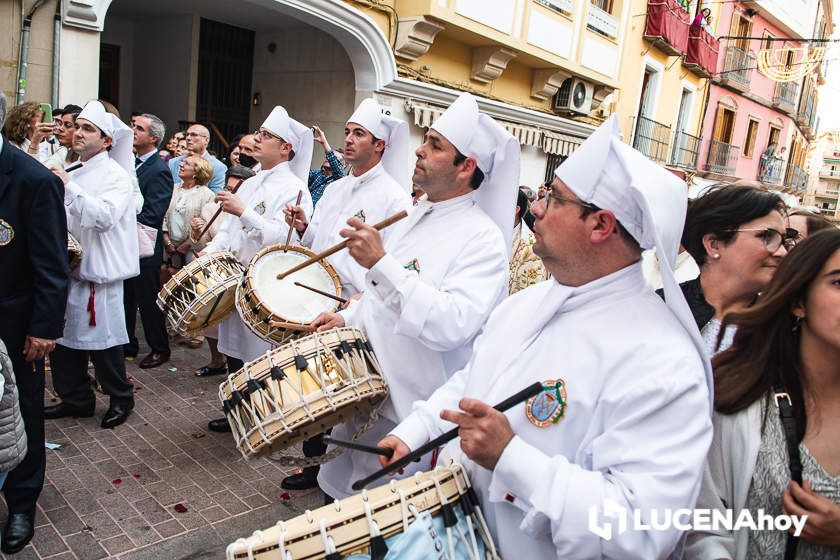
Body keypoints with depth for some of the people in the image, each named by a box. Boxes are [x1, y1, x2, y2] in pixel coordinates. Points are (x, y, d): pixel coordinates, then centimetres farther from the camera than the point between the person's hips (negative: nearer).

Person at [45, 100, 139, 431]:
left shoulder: (115, 175, -10)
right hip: (68, 267, 8)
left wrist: (69, 187, -25)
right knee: (62, 336, 12)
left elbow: (104, 217, -25)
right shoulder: (74, 174, 15)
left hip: (98, 271, -8)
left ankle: (121, 398, 19)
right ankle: (75, 398, 27)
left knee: (102, 340, 0)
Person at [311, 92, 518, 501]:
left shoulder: (484, 238, -19)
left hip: (407, 411, -8)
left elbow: (454, 325, -34)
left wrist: (380, 262, -35)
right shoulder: (418, 216, 9)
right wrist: (349, 318, 8)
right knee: (338, 490, 24)